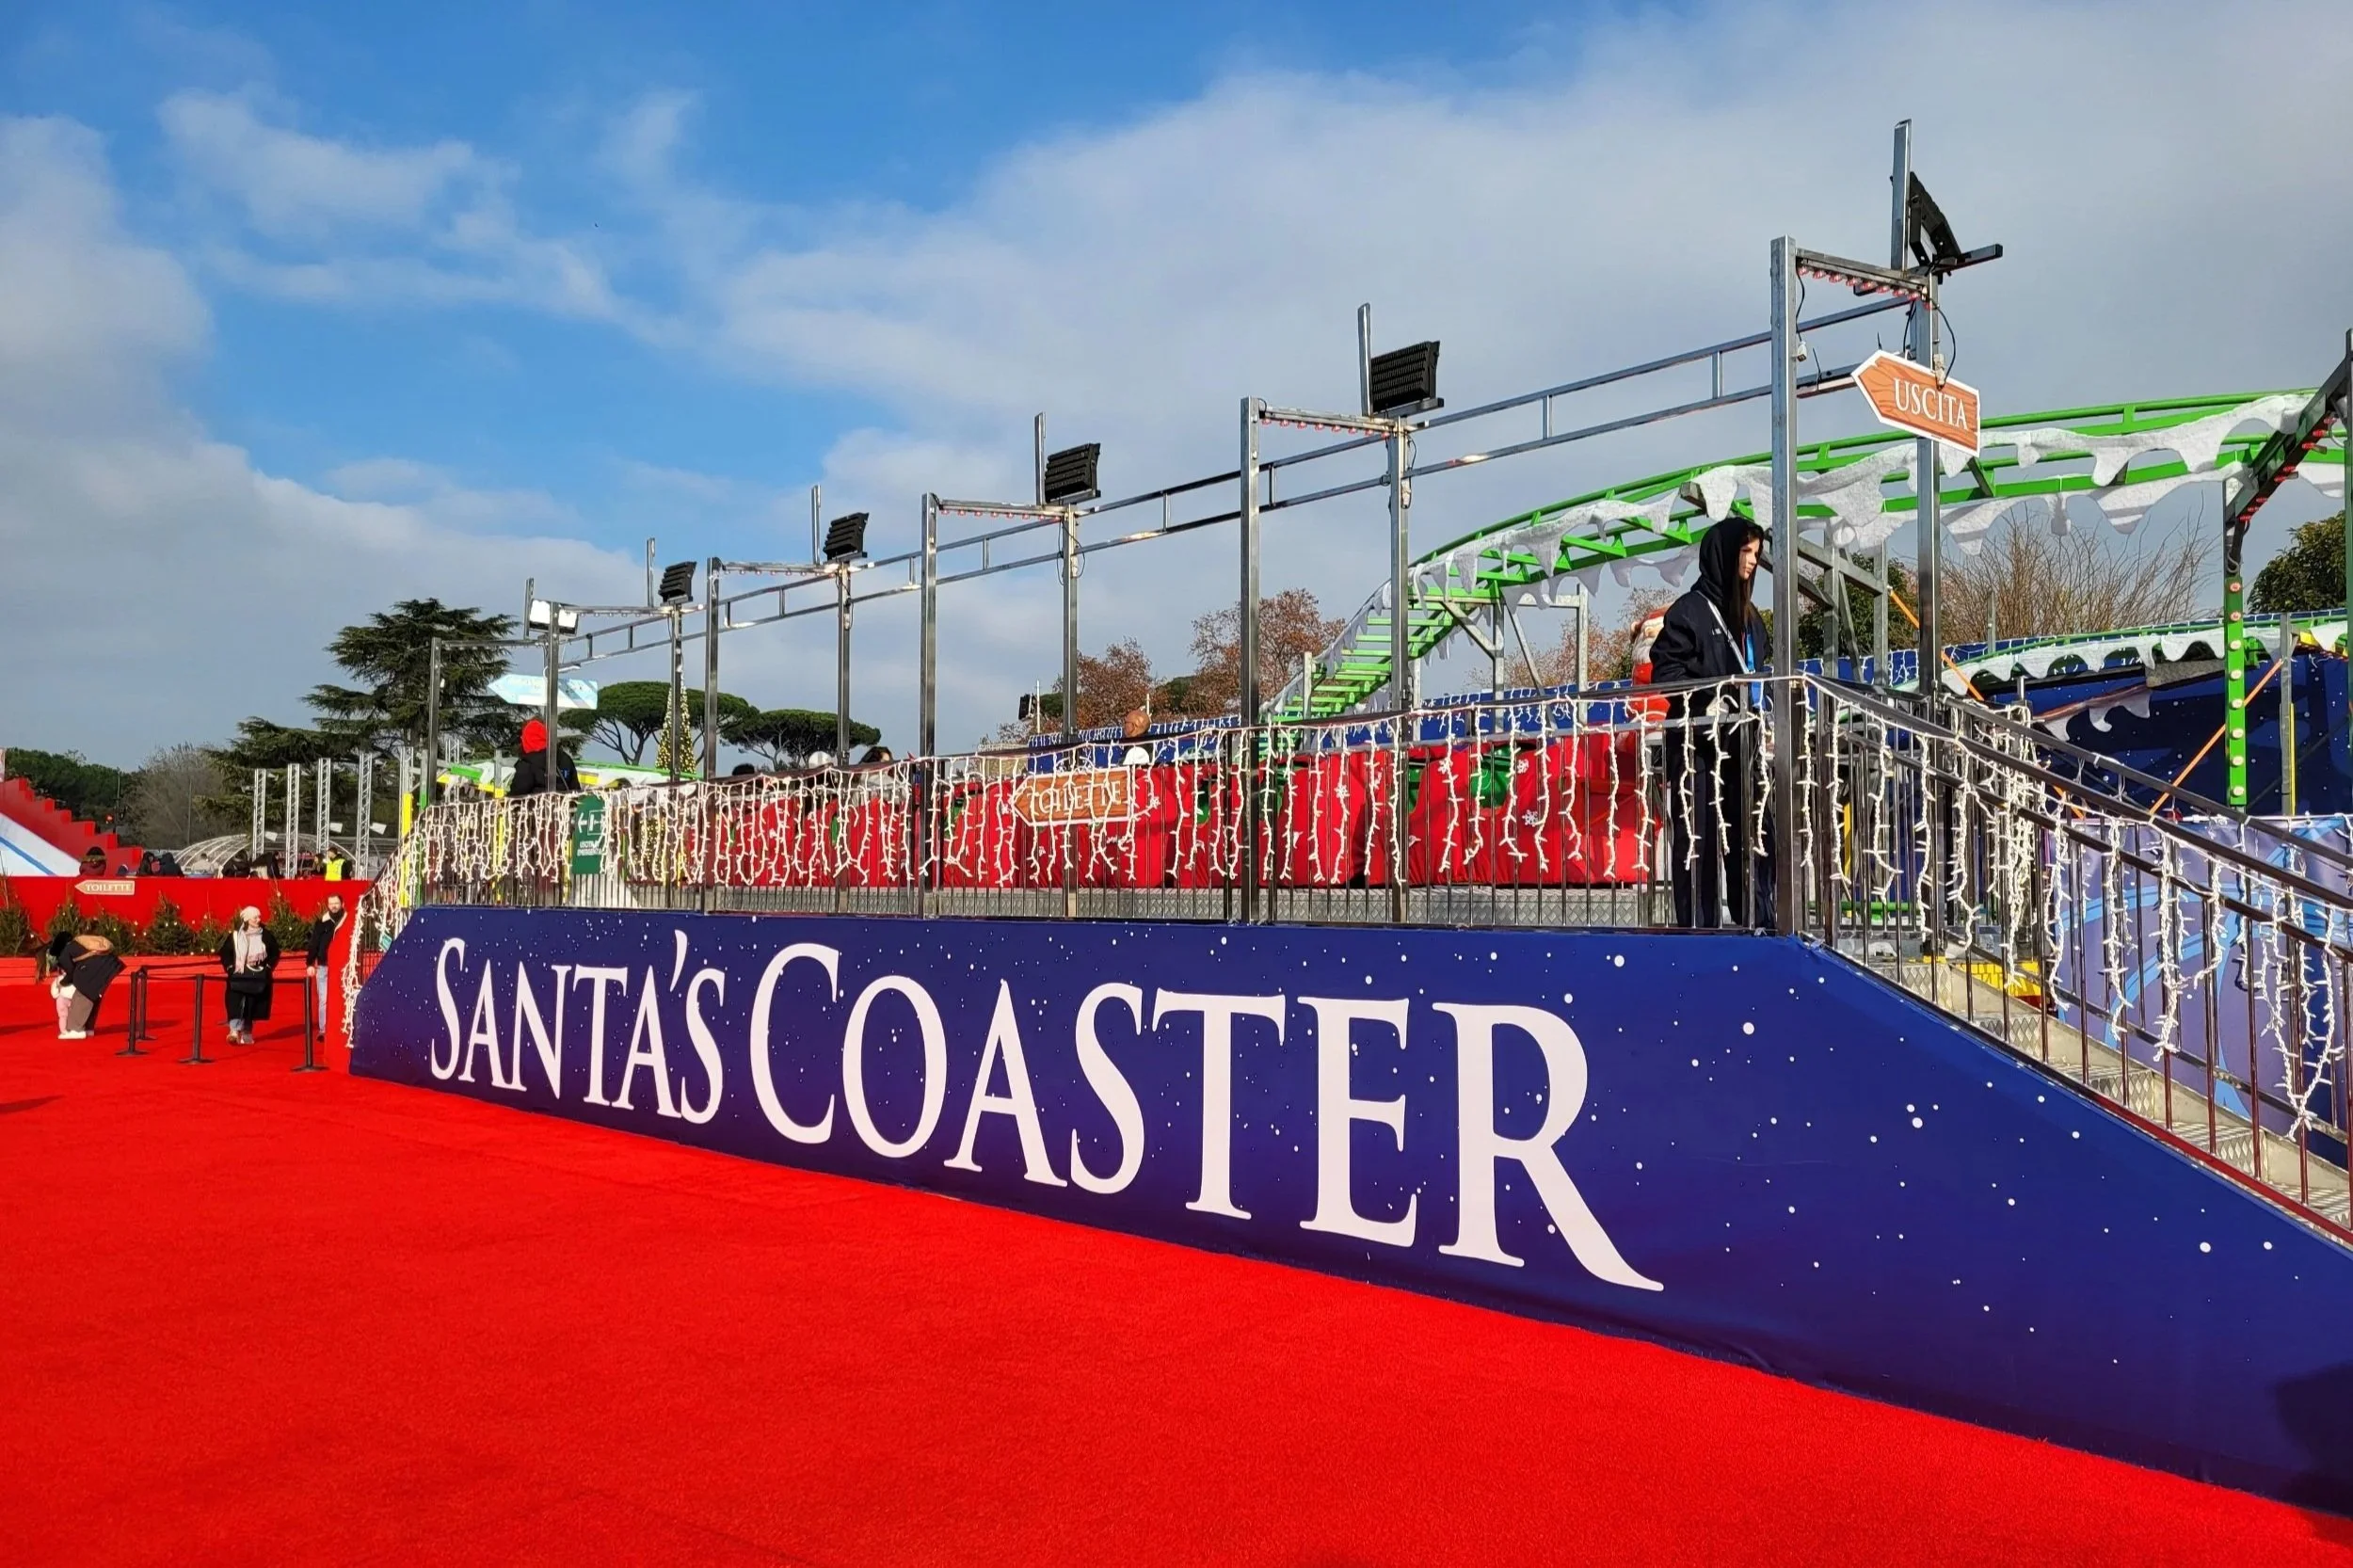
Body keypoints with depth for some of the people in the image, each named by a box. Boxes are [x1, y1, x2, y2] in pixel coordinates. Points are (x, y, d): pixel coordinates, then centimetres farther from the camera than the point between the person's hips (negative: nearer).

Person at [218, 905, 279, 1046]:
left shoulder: (266, 936, 1)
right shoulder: (234, 936, -1)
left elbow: (275, 953, 9)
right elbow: (225, 952, 7)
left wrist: (268, 967, 0)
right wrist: (229, 967, -3)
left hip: (258, 978, 1)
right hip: (238, 977, -1)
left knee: (251, 1007, 4)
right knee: (236, 1004, -14)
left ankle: (246, 1034, 14)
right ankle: (234, 1031, -23)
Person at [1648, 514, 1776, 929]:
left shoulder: (1749, 615, 19)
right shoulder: (1690, 610, -5)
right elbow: (1665, 670, -10)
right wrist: (1715, 691, -20)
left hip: (1741, 743, 7)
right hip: (1698, 743, -7)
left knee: (1752, 832, 6)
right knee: (1700, 837, -6)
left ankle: (1756, 922, 11)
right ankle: (1699, 926, -3)